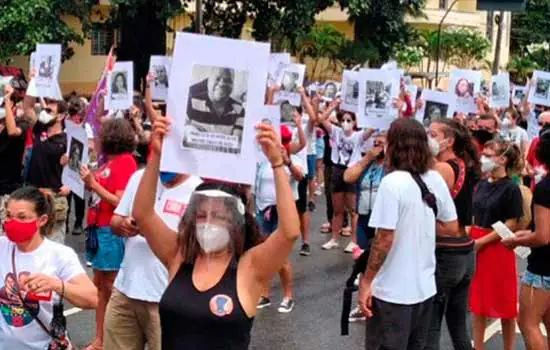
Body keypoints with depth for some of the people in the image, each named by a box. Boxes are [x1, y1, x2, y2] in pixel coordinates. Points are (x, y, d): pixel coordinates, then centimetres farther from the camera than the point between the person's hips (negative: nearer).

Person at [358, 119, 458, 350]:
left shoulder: (392, 183, -19)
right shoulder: (436, 180, 2)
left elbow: (384, 239, -20)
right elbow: (451, 227, 10)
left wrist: (366, 281, -12)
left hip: (392, 293, -7)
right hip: (425, 288, 7)